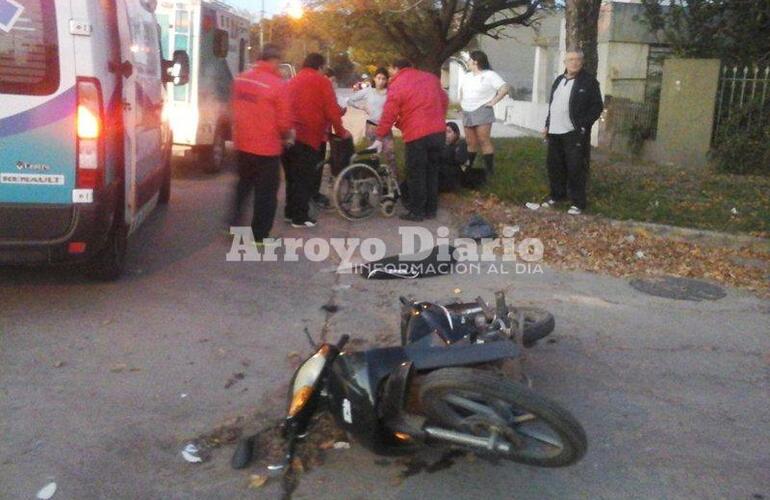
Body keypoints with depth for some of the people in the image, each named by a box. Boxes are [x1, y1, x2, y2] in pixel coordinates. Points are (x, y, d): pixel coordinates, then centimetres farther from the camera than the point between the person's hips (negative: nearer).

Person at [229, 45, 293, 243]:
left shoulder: (241, 79, 2)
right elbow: (284, 121, -14)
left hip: (243, 143, 6)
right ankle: (259, 235, 13)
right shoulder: (278, 85, -17)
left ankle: (234, 222, 27)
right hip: (267, 147, -6)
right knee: (266, 192, 7)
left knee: (243, 184, 26)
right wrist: (287, 135, 7)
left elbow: (234, 109, 11)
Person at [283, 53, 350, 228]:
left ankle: (290, 212, 24)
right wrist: (340, 131, 8)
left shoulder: (293, 81, 20)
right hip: (308, 136, -7)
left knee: (293, 176, 18)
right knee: (305, 177, 0)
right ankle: (300, 217, 3)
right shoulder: (321, 81, 0)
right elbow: (332, 110, -3)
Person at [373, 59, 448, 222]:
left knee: (416, 175, 4)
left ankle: (416, 212, 9)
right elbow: (444, 100, 19)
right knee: (432, 172, 15)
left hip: (417, 135, -6)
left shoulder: (397, 85, -6)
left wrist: (380, 138, -2)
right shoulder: (430, 77, 13)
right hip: (438, 132, 6)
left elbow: (388, 114, -8)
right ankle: (431, 209, 22)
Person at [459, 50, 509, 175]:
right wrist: (461, 102, 19)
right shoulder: (467, 76, 17)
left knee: (484, 141, -12)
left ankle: (490, 170, -12)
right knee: (471, 142, 11)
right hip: (467, 113, 7)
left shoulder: (489, 75, -5)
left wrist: (493, 102, -12)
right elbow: (461, 90, 34)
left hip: (482, 112, -7)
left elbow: (504, 88, -10)